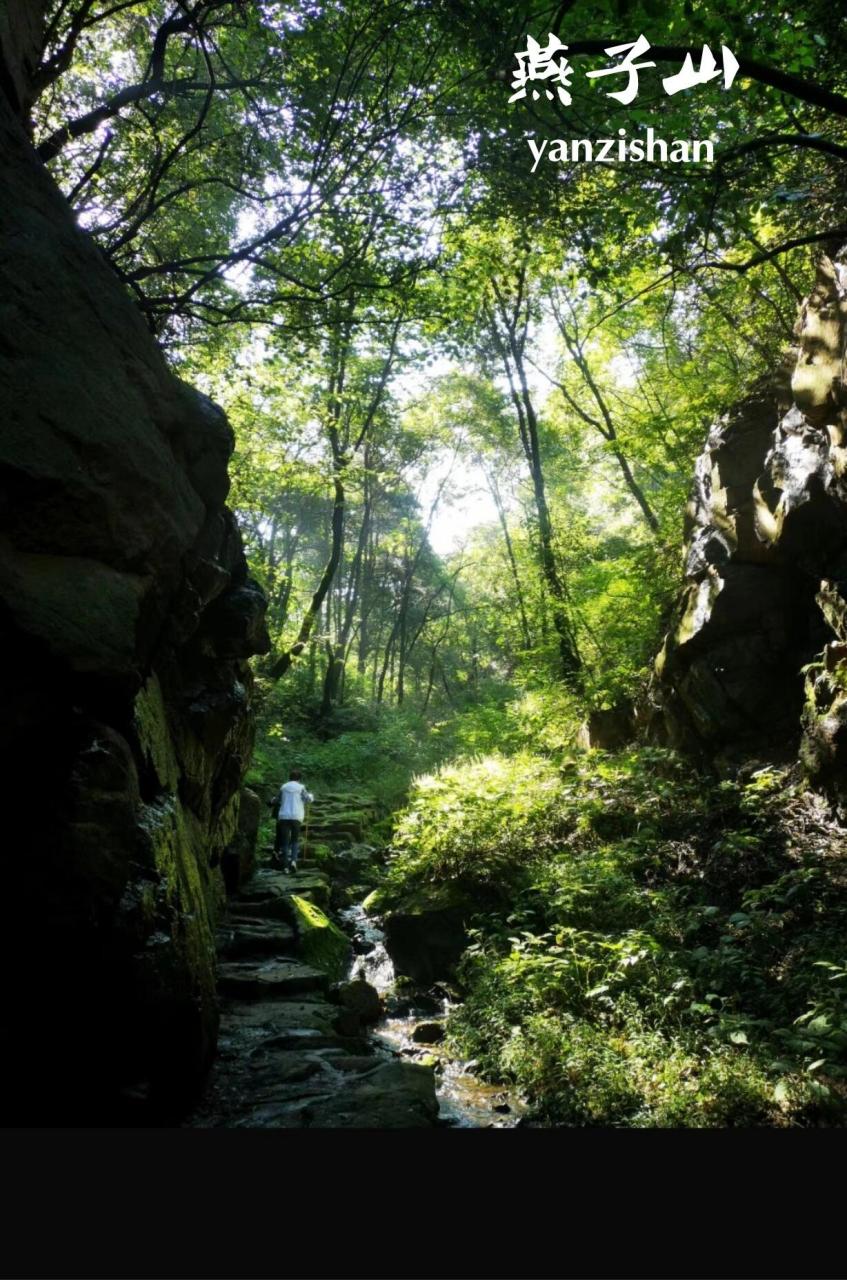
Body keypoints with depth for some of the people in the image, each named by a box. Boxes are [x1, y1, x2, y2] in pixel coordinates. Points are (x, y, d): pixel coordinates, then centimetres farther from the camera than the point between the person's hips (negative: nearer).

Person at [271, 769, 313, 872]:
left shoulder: (283, 787, 9)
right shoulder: (301, 787, 1)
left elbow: (277, 800, 15)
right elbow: (308, 799, -3)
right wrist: (311, 795, 18)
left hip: (283, 816, 2)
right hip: (296, 817, -2)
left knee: (285, 842, 5)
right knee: (295, 840, 12)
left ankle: (285, 866, 0)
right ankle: (293, 860, -9)